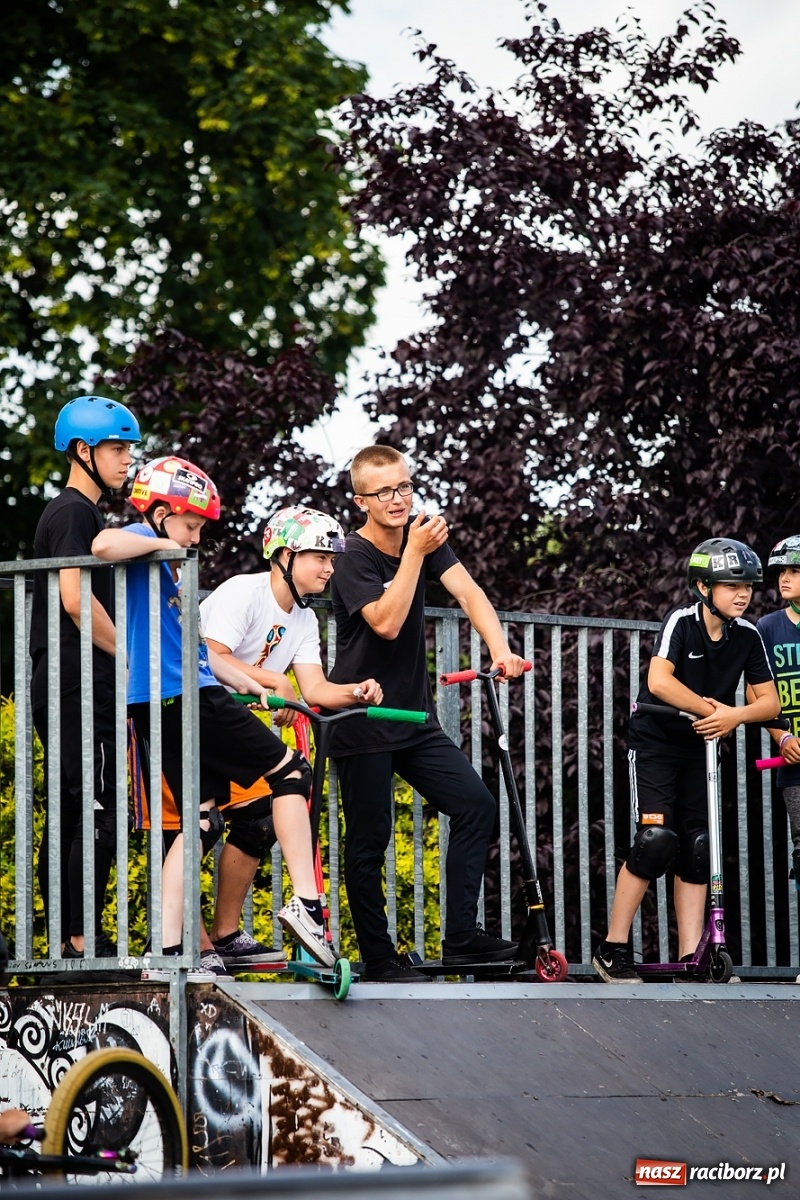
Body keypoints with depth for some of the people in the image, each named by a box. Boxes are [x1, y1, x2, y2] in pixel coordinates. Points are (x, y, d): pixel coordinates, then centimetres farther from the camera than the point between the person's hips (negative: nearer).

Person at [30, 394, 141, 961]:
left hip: (62, 687, 10)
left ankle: (64, 939, 10)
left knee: (67, 813, 9)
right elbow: (75, 597, -20)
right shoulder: (75, 512, -9)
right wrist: (128, 653, -11)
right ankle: (85, 940, -13)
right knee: (99, 812, -12)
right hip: (81, 684, -10)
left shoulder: (77, 512, 22)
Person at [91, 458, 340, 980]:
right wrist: (161, 543, -15)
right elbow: (104, 545, -31)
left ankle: (168, 951, 1)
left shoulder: (170, 565, 25)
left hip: (159, 708, 10)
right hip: (187, 699, -10)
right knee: (291, 772, -3)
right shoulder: (143, 543, -5)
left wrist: (253, 685, 21)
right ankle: (306, 904, -12)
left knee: (200, 822, 8)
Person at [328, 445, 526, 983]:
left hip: (416, 718, 6)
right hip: (362, 723, -6)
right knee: (368, 842, -2)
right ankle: (378, 958, 7)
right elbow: (387, 622, -26)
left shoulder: (423, 534, 5)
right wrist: (415, 553, -26)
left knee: (476, 803, -5)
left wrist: (500, 649, -21)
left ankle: (461, 934, -2)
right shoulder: (354, 557, -13)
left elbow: (468, 592, -6)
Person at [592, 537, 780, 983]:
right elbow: (659, 681, -32)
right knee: (657, 838, -17)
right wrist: (710, 709, -28)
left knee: (697, 847, 0)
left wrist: (735, 715, -25)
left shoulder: (748, 635, -3)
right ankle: (613, 950, -10)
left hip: (702, 746, 5)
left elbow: (769, 701, -5)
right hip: (656, 740, -5)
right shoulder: (681, 622, -18)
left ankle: (691, 958, 3)